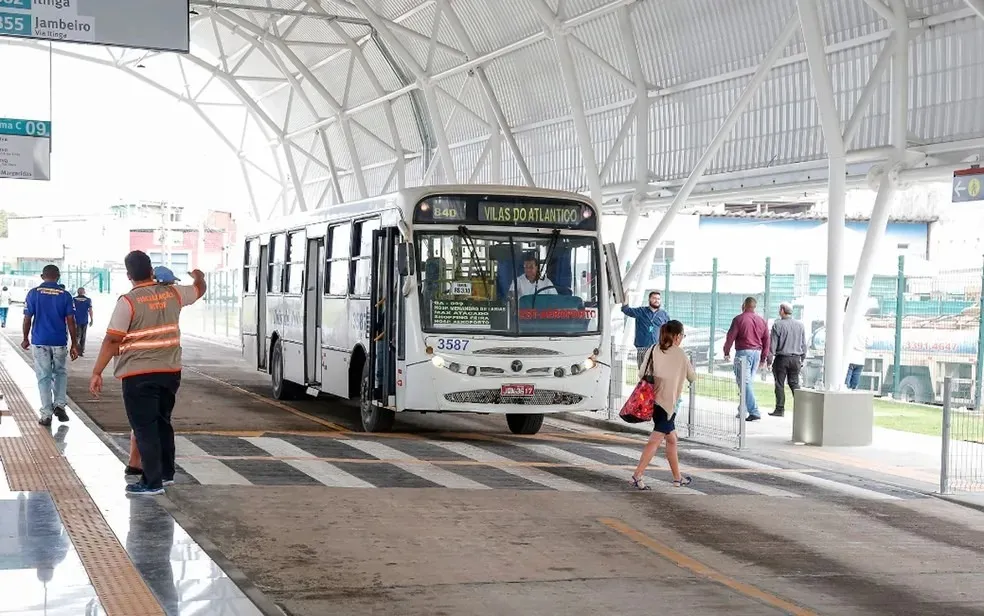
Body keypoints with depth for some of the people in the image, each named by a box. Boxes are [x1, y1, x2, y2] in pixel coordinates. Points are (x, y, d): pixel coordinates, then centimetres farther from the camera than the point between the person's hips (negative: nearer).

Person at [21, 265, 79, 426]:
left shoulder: (33, 293, -3)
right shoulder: (65, 295, -2)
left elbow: (27, 319, -3)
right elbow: (71, 321, -3)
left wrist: (26, 339, 12)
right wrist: (74, 344, 2)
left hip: (39, 342, 0)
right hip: (60, 342, 0)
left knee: (44, 377, 5)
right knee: (60, 373, 19)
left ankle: (46, 414, 4)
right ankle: (59, 404, 3)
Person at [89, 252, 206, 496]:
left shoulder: (128, 302, -12)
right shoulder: (172, 293, 4)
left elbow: (112, 340, -15)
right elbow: (199, 290, 26)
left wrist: (97, 372, -11)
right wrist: (199, 277, 48)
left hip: (139, 375, -6)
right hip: (170, 372, 6)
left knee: (144, 428, 0)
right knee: (163, 423, 21)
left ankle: (153, 482, 1)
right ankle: (166, 472, 31)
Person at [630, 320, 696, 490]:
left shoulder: (653, 350, 4)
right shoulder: (680, 354, -7)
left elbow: (643, 374, -1)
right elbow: (692, 377, 5)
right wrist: (687, 366, 24)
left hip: (653, 399, 6)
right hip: (667, 401, -6)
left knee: (672, 439, 18)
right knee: (656, 440, -6)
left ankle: (677, 477, 26)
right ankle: (637, 476, -14)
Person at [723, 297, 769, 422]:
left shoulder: (739, 319, -6)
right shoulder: (762, 321, 12)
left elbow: (730, 337, -7)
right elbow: (766, 341, 14)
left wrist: (727, 352, 6)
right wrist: (763, 359, 20)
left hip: (743, 352, -6)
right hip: (757, 353, 7)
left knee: (744, 382, -8)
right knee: (747, 382, 16)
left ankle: (754, 412, -17)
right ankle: (743, 410, 18)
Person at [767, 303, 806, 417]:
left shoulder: (778, 325, -9)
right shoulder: (800, 325, 6)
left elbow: (772, 344, -9)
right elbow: (804, 344, 12)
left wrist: (770, 360, -4)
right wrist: (803, 359, 19)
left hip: (781, 358, -4)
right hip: (795, 359, 4)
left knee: (780, 384, 2)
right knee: (794, 383, 11)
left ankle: (780, 409, 3)